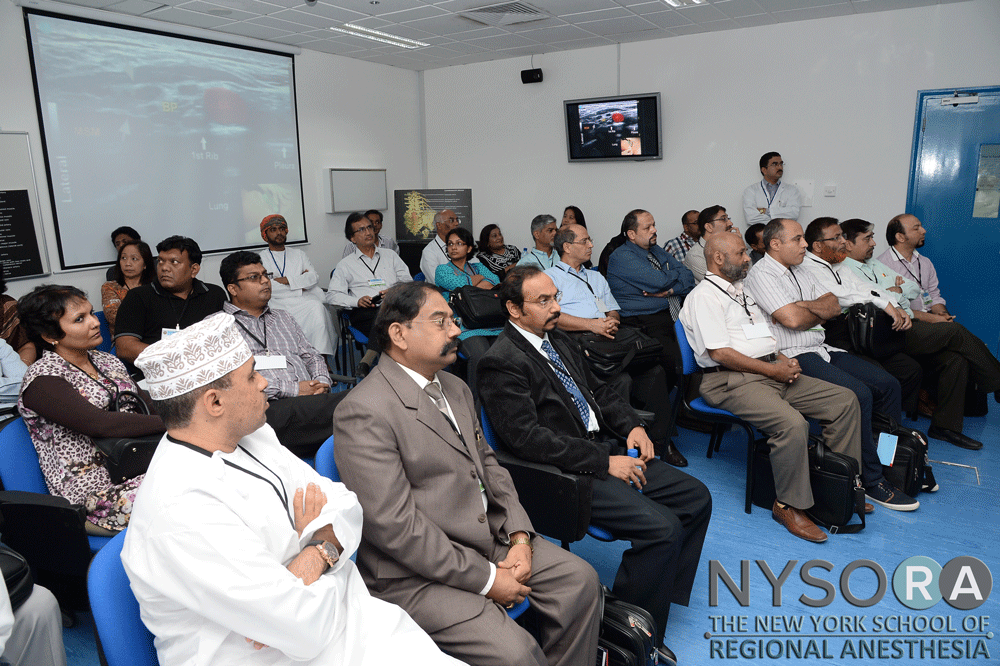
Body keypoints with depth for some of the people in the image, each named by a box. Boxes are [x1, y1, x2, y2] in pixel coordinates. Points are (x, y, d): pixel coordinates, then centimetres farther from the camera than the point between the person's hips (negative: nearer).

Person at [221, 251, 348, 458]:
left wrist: (322, 382, 3)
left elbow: (312, 357, 28)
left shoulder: (283, 317, 31)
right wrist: (293, 389, -11)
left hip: (311, 405, 6)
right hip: (270, 410, -6)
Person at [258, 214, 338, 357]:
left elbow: (314, 277, 9)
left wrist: (287, 280, -6)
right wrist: (300, 282, -2)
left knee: (317, 307, -33)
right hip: (280, 302, -3)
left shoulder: (298, 254, 25)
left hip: (305, 298, 3)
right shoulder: (260, 259, 15)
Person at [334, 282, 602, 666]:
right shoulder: (364, 413, -20)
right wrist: (484, 578, -18)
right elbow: (394, 526, -23)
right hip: (418, 573, -8)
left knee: (580, 579, 2)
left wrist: (520, 535, -2)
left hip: (490, 535, 9)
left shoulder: (455, 388, 11)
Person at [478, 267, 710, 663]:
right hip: (564, 473, -9)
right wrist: (604, 463, -21)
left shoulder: (559, 340, 13)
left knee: (696, 497, 5)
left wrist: (633, 426, 4)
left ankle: (659, 596, 18)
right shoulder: (502, 362, -15)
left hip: (607, 448, 9)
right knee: (663, 527, -20)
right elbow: (528, 437, -22)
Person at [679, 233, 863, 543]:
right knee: (792, 423, -32)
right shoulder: (704, 296, -6)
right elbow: (720, 353, -16)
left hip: (773, 371, 10)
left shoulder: (743, 291, 24)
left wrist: (785, 360, 7)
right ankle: (788, 505, -13)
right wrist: (773, 369, -12)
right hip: (732, 380, -9)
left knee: (845, 400, 0)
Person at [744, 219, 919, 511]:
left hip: (822, 350, 9)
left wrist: (804, 305, -7)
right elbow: (792, 320, -20)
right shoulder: (761, 275, -10)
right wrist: (819, 313, 1)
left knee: (888, 385, 0)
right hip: (793, 357, -9)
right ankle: (871, 480, -12)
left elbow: (834, 306, 13)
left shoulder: (800, 271, 19)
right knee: (859, 394, -24)